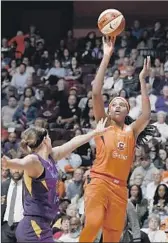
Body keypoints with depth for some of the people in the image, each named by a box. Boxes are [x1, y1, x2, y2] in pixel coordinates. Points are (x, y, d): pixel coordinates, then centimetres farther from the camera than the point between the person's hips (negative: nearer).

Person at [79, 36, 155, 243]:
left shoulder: (131, 131, 16)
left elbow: (146, 115, 0)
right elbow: (96, 93, -1)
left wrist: (142, 80, 5)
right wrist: (107, 56, -5)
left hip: (120, 187, 4)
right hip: (99, 182, -4)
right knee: (93, 223, -26)